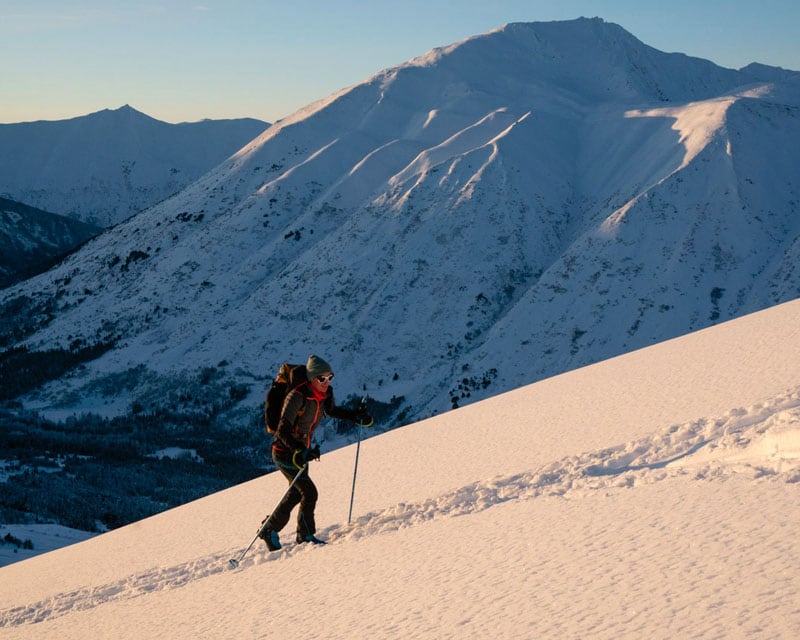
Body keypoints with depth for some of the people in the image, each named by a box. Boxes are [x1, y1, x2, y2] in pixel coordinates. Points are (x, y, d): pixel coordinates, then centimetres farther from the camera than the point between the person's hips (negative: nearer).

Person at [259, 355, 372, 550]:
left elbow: (331, 410, 18)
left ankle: (269, 530, 38)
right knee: (309, 492, -14)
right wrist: (302, 452, -46)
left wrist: (356, 416, 4)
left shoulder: (326, 393, -6)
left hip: (301, 450, 9)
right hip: (284, 452, -8)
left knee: (296, 494, 20)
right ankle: (306, 535, 6)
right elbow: (283, 431, -32)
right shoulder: (297, 396, -28)